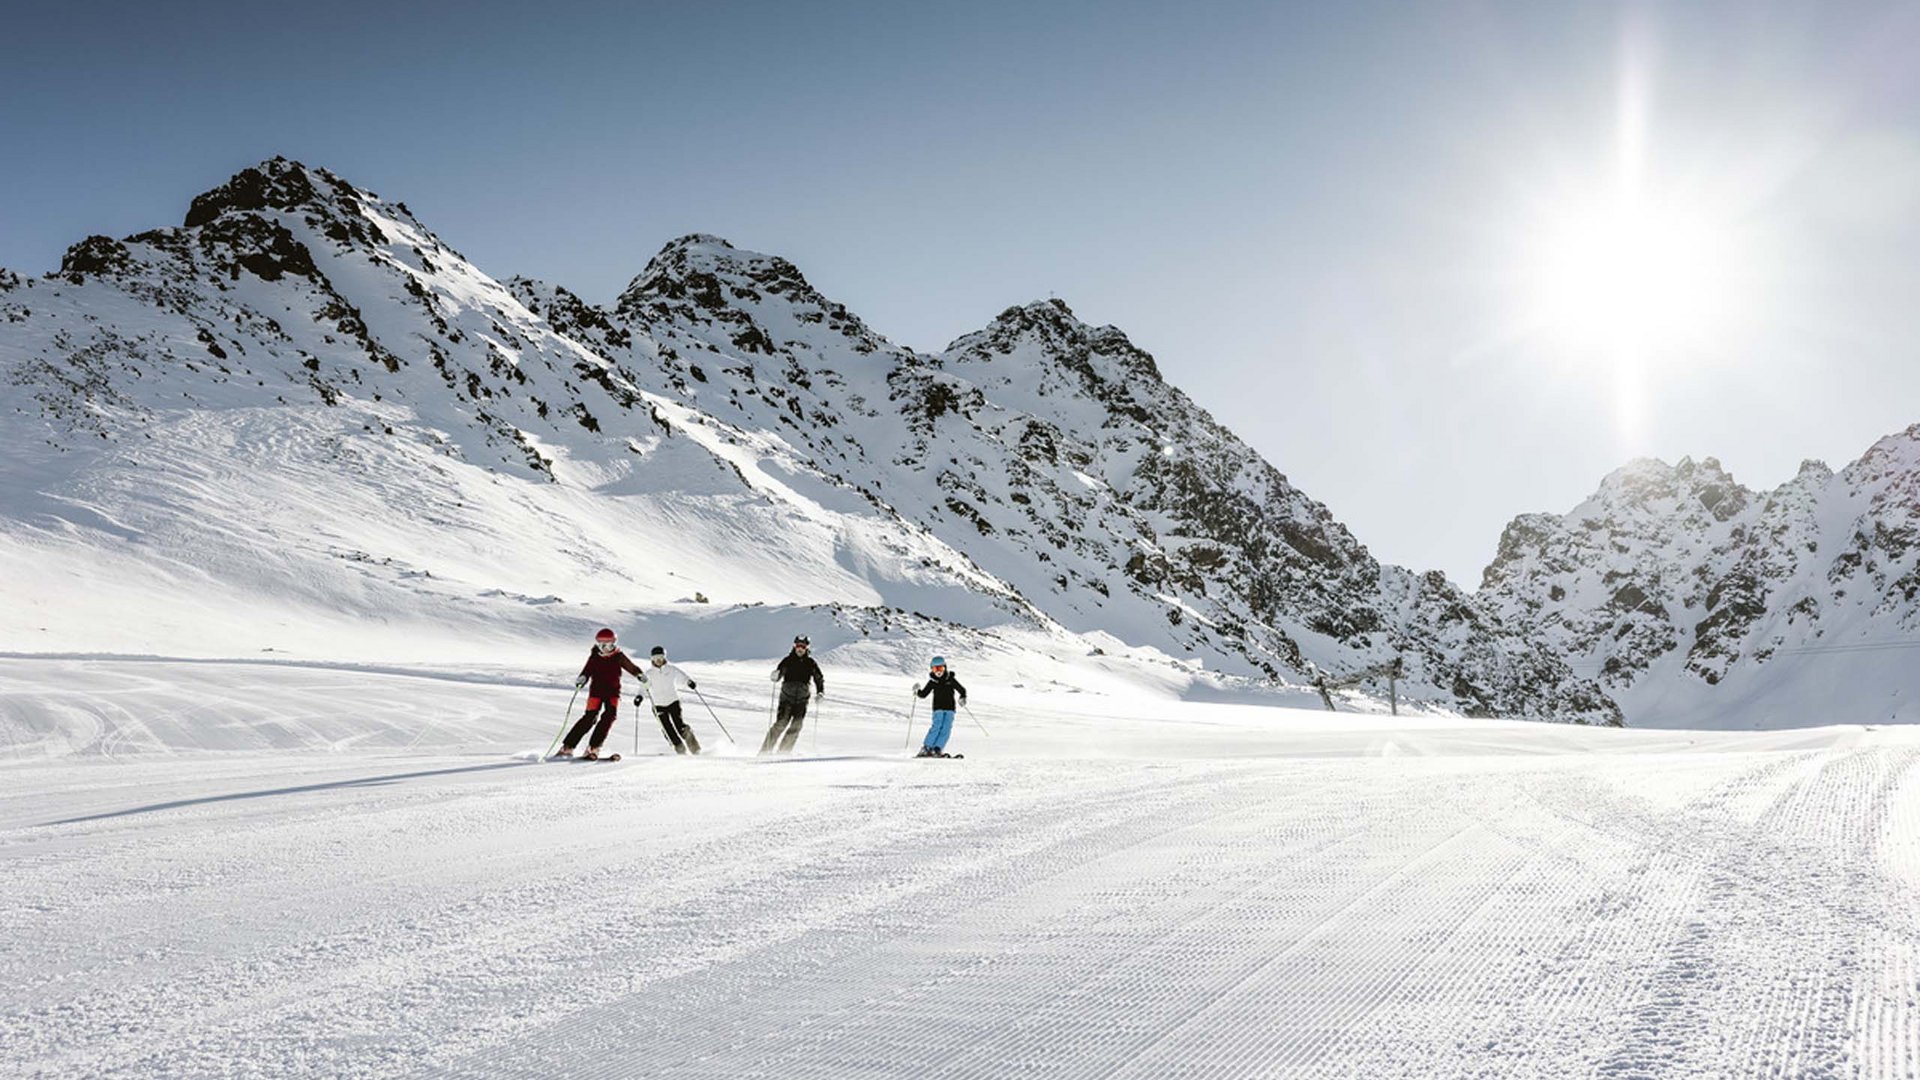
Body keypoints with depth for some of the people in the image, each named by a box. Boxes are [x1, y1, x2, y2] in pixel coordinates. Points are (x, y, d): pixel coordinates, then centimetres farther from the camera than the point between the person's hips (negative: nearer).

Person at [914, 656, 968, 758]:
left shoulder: (950, 680, 2)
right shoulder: (932, 682, 5)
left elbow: (961, 690, 5)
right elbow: (923, 694, 10)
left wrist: (962, 698, -13)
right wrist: (917, 691, -9)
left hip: (950, 708, 1)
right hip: (938, 708, -1)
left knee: (946, 729, -9)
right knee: (937, 726, -16)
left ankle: (937, 749, -10)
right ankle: (926, 748, -14)